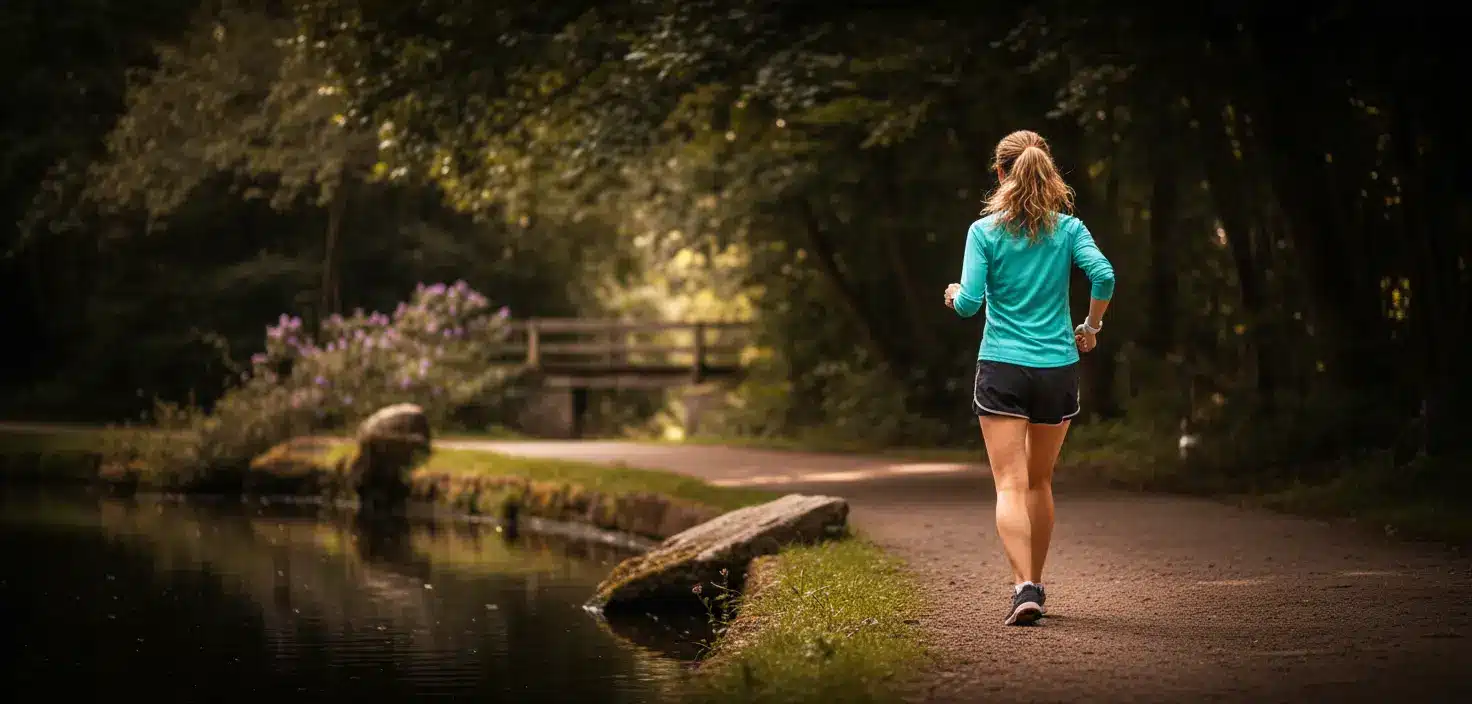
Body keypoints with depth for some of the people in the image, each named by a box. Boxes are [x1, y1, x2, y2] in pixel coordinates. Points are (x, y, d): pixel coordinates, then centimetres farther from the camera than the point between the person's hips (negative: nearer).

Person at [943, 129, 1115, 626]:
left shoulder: (984, 231, -3)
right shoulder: (1068, 229, 1)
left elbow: (969, 302, -10)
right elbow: (1104, 276, -13)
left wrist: (954, 296, 14)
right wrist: (1090, 327, 3)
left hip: (1002, 370, -3)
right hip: (1058, 368, 3)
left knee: (1011, 486, -6)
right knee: (1040, 482, 18)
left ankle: (1024, 587, -23)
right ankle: (1035, 584, 28)